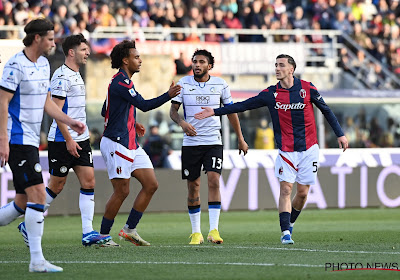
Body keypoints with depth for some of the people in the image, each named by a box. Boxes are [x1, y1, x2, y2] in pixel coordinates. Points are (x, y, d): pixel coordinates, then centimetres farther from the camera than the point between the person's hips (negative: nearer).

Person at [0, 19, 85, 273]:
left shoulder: (44, 65, 14)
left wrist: (70, 122, 11)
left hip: (31, 141, 9)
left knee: (23, 202, 8)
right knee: (38, 193, -14)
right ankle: (37, 260, -12)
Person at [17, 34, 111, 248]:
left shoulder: (76, 75, 16)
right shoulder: (62, 76, -13)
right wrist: (69, 139, -20)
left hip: (80, 139, 9)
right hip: (62, 140, -9)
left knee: (88, 181, -1)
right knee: (56, 186, -1)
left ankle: (88, 233, -3)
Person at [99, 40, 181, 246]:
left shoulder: (123, 81, 18)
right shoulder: (120, 82, -14)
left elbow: (105, 112, 26)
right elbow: (144, 105, -20)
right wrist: (168, 95, -24)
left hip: (131, 145, 10)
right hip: (116, 144, -10)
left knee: (151, 185, 3)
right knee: (122, 191, -7)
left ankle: (129, 229, 9)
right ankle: (103, 235, 5)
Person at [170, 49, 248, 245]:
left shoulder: (220, 84, 2)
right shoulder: (183, 84, 0)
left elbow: (231, 111, 12)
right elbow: (173, 110, -2)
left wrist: (240, 139, 15)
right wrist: (182, 122, -24)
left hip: (213, 142, 0)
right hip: (190, 142, 1)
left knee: (214, 180, -16)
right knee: (193, 187, 3)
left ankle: (214, 230, -17)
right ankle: (196, 232, 13)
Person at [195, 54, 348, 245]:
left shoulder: (307, 88, -2)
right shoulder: (270, 94, 0)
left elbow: (326, 110, 9)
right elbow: (243, 106, 4)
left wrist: (340, 134, 8)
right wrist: (215, 112, -1)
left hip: (308, 148, 0)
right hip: (286, 150, 0)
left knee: (302, 192, 2)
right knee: (286, 188, -12)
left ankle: (290, 224, 25)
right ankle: (285, 232, -12)